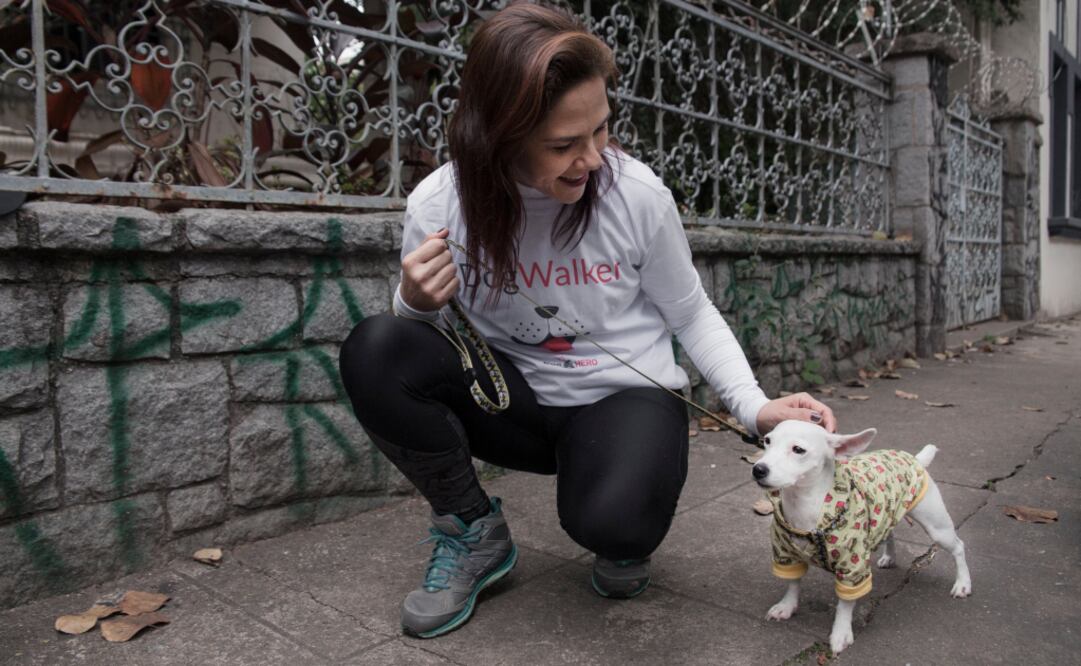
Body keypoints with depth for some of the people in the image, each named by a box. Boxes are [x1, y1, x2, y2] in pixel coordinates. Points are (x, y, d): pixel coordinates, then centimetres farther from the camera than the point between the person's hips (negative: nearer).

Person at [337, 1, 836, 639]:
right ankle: (474, 530, -1)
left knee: (612, 518, -35)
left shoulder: (637, 193, -16)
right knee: (378, 351, -24)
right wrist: (417, 304, -25)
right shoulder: (439, 206, -13)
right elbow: (416, 341, -2)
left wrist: (755, 406, -15)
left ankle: (623, 541, 7)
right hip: (516, 396, 2)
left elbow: (692, 315, -1)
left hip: (626, 395, -2)